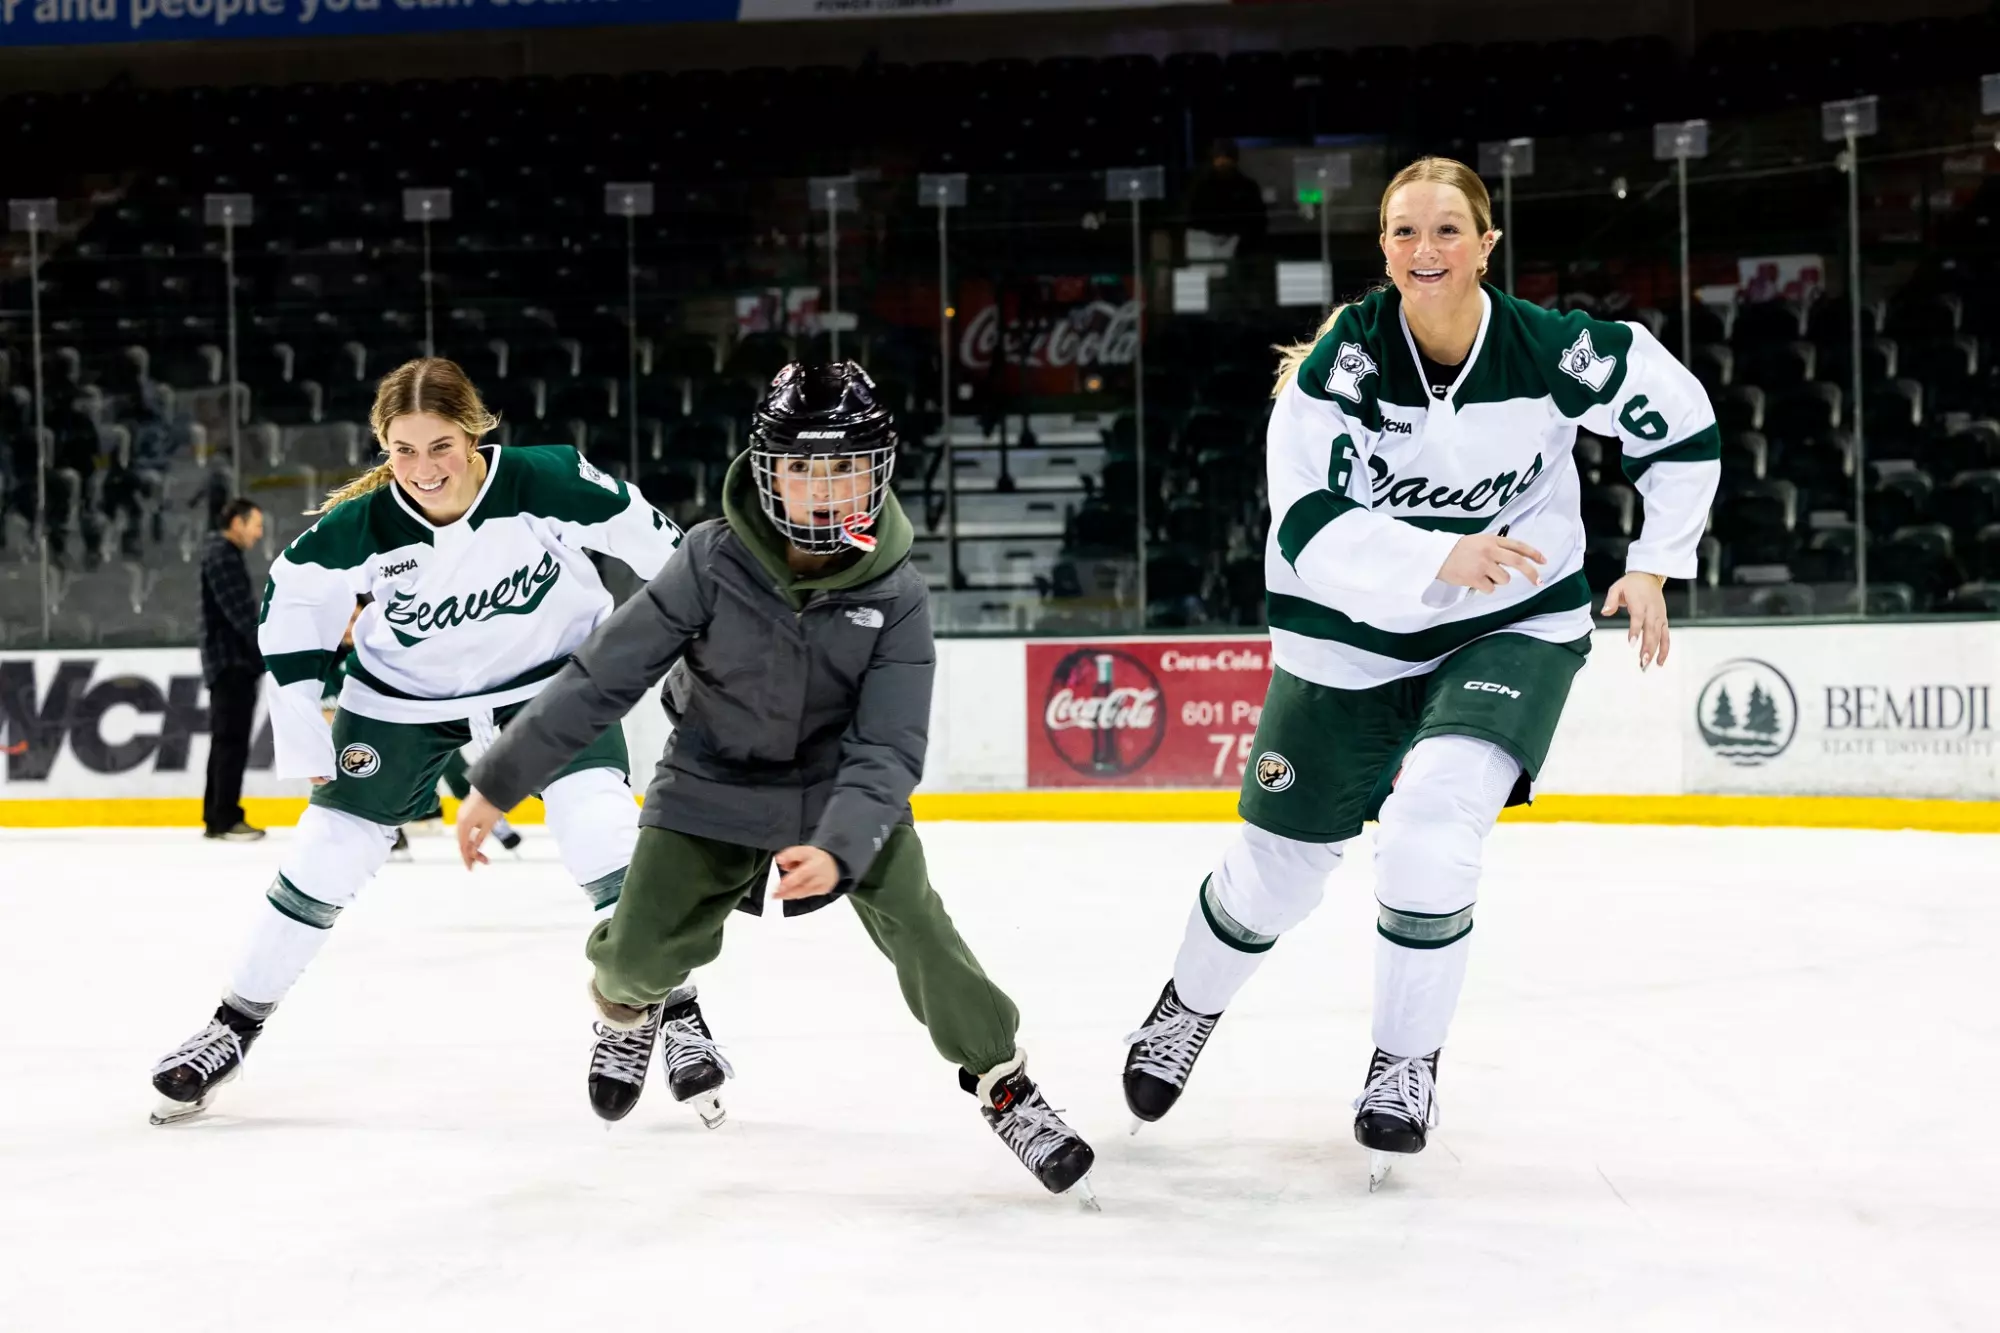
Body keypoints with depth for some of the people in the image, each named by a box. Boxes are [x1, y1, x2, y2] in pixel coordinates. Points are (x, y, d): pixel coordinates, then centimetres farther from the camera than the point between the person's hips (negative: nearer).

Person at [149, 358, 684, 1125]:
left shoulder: (548, 483, -29)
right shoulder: (361, 527, -25)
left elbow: (645, 537, -13)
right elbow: (294, 593, -6)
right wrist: (299, 713, -7)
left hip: (554, 672, -1)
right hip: (407, 690, 2)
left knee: (602, 827, -20)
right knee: (326, 854, 3)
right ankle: (236, 1024, 21)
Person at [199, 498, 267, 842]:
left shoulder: (227, 555, 21)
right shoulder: (221, 555, -12)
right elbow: (241, 614, -21)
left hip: (230, 661, 10)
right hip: (232, 661, -10)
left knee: (225, 741, 12)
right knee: (233, 741, -9)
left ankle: (215, 819, 15)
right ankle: (227, 819, -9)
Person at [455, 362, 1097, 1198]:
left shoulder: (896, 597, -19)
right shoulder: (714, 563, -22)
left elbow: (887, 751, -24)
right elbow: (602, 679, -17)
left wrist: (837, 848, -42)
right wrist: (496, 784, -13)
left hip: (845, 784, 0)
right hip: (715, 781, 0)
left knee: (910, 917, -19)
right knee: (646, 948, -8)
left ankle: (999, 1080, 0)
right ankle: (630, 999, 31)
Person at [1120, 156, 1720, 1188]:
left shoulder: (1557, 352, -17)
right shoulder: (1340, 362, -20)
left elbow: (1680, 423, 1)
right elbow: (1310, 530, -29)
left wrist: (1654, 563, 1)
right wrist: (1438, 556, -43)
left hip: (1514, 625, 0)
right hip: (1353, 630, 1)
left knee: (1428, 832, -23)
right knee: (1281, 864, 9)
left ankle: (1407, 1059, 1)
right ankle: (1189, 1006, 42)